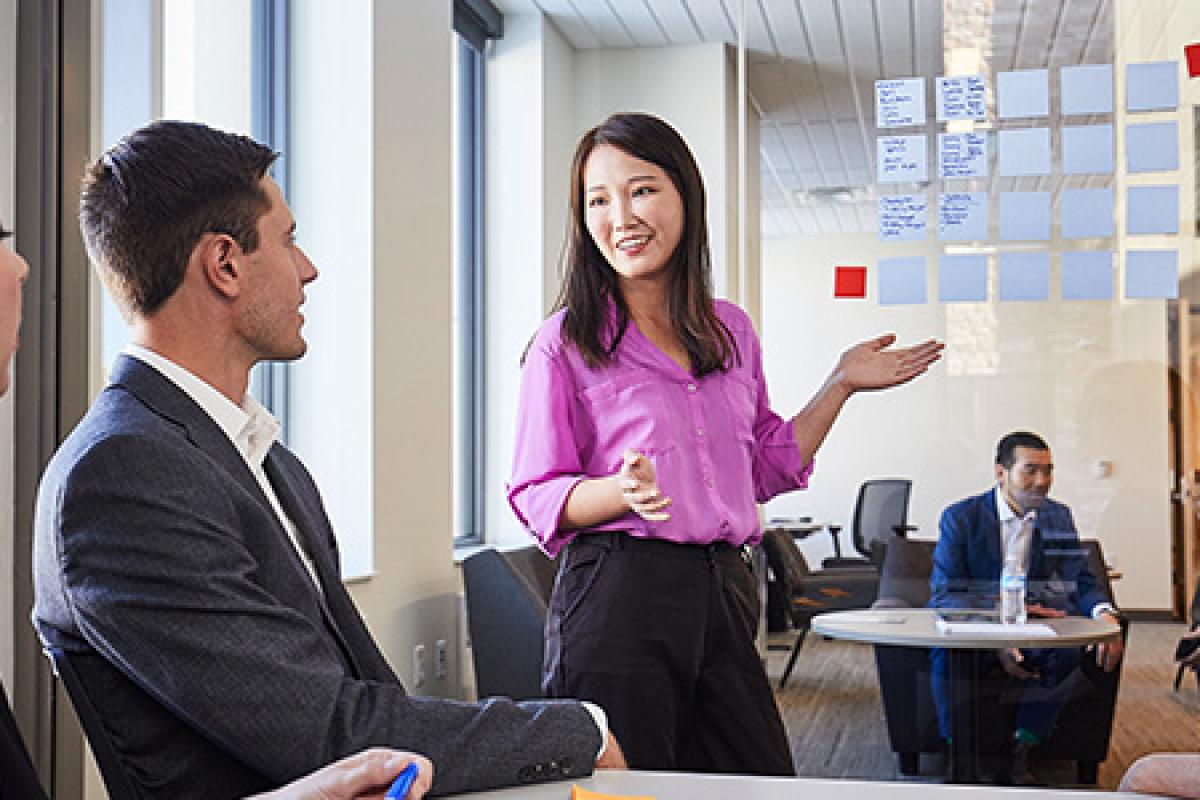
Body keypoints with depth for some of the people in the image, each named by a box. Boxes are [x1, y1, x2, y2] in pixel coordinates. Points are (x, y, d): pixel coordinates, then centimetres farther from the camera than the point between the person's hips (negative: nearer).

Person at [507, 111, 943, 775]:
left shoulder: (730, 330, 12)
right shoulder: (565, 343, -2)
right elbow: (537, 499, -4)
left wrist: (840, 385, 15)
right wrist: (624, 491, -21)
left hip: (723, 590, 5)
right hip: (616, 594, -4)